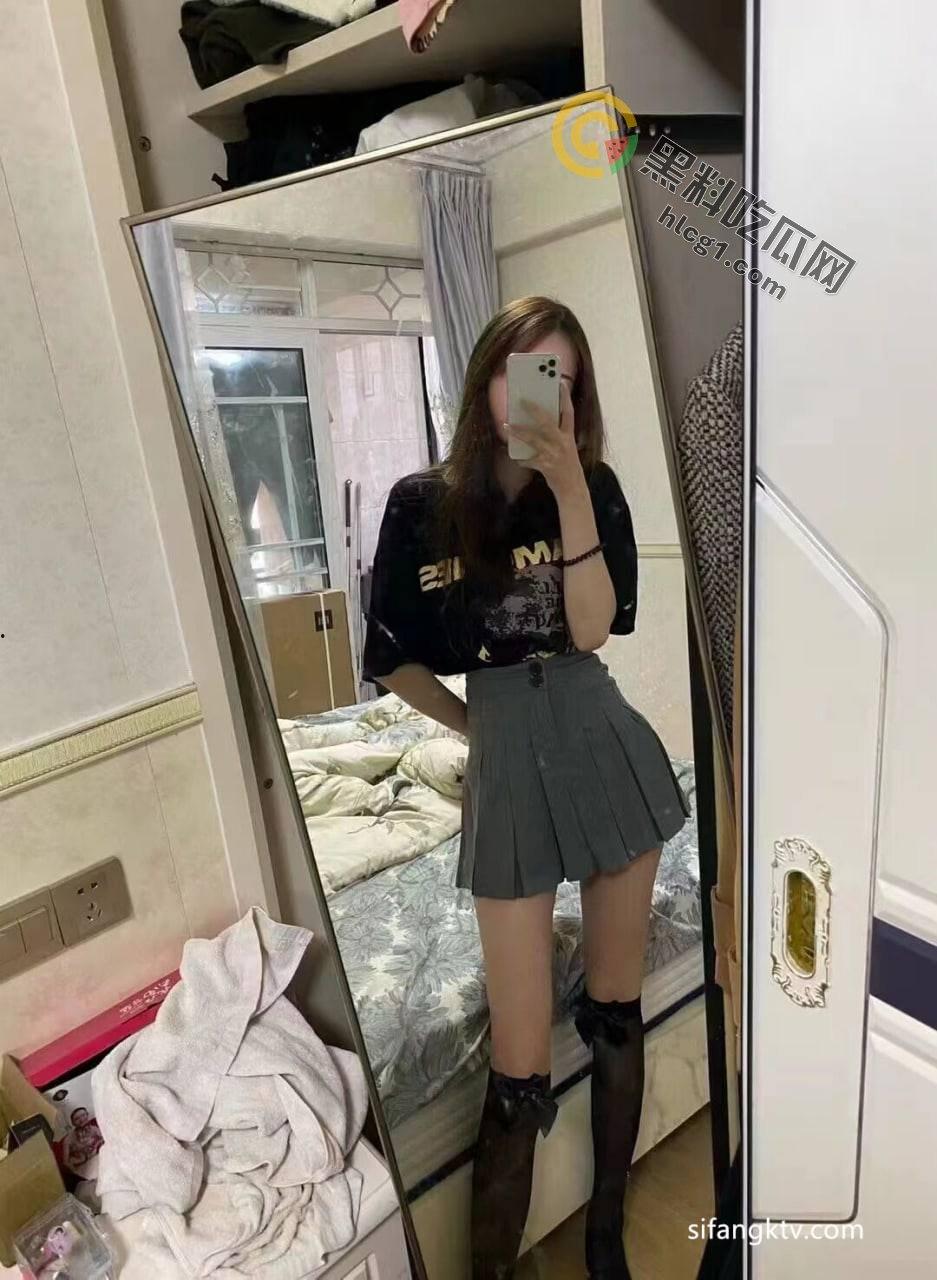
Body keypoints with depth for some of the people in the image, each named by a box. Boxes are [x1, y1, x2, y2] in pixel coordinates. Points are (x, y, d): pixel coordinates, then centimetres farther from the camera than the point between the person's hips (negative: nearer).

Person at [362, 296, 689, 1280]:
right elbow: (393, 660, 5)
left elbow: (592, 628, -12)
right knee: (520, 1069, 0)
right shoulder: (421, 503, -1)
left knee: (616, 1012, 16)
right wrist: (480, 726, 8)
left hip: (605, 745, 3)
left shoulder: (594, 488, 3)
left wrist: (569, 488, -18)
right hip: (506, 767, -2)